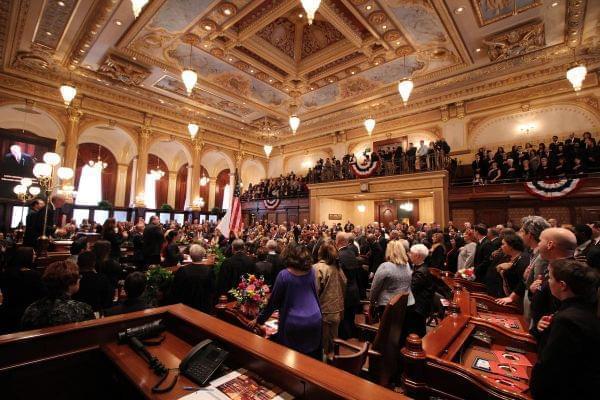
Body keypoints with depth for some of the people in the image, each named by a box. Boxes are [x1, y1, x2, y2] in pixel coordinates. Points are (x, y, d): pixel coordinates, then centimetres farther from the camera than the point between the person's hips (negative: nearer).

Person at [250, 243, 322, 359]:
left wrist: (259, 320, 6)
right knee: (313, 358, 22)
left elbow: (273, 301, -6)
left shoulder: (284, 275, -14)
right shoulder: (311, 271, -1)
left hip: (294, 323, -4)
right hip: (315, 320, 5)